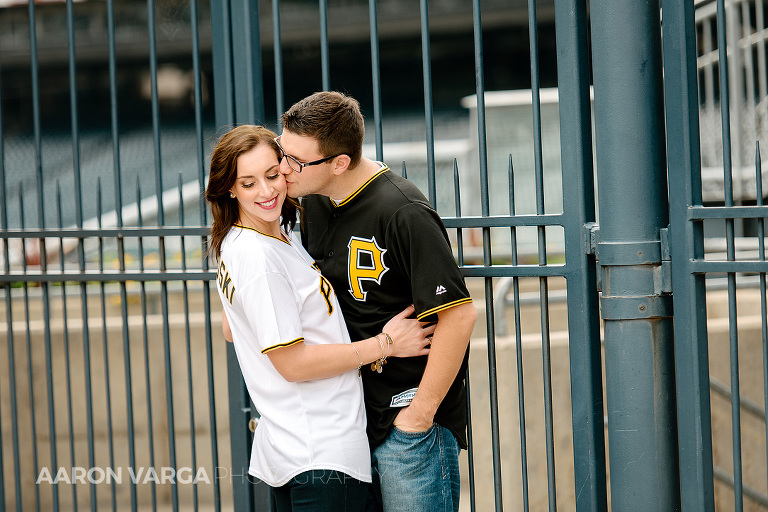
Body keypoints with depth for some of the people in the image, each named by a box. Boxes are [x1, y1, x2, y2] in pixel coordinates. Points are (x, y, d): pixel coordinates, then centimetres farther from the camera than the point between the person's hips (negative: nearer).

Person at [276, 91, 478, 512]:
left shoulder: (403, 213, -20)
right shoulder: (313, 202, 6)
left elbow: (459, 316, -22)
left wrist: (420, 414, -17)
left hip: (409, 419, -8)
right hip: (349, 418, 8)